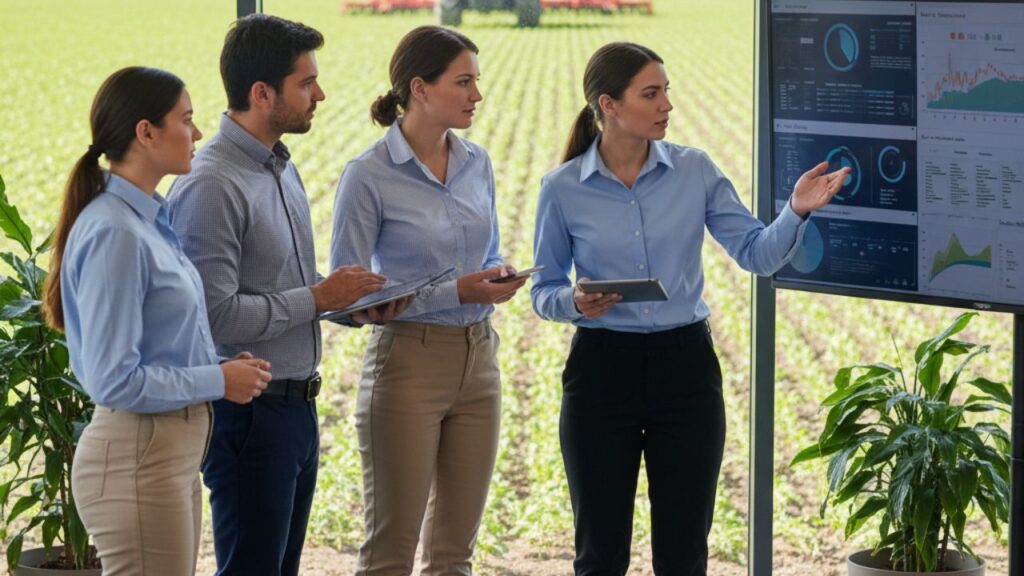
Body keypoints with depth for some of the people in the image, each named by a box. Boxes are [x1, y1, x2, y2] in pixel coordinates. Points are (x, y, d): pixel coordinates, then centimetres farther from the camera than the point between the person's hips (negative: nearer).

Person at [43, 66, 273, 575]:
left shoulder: (151, 218, 10)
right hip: (136, 460, -9)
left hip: (175, 452, 9)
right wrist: (218, 380, -12)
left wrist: (222, 364, 5)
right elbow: (115, 380, -21)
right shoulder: (113, 233, -19)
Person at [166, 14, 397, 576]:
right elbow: (215, 315, -25)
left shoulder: (283, 167, 11)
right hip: (248, 413, -9)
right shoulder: (211, 187, -20)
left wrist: (354, 300, 4)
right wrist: (317, 298, -17)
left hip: (296, 403, 9)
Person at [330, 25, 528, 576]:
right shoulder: (369, 175, -12)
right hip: (408, 364, -6)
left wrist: (499, 279, -5)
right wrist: (454, 291, -19)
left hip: (477, 361, 6)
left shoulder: (477, 163, 7)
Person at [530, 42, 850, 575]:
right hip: (602, 370, -1)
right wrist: (574, 303, -18)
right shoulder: (563, 189, -4)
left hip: (685, 369, 2)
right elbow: (545, 291, 4)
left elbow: (757, 254, -2)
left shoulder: (695, 171, 0)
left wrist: (796, 212, -20)